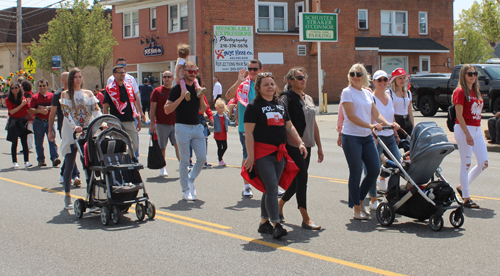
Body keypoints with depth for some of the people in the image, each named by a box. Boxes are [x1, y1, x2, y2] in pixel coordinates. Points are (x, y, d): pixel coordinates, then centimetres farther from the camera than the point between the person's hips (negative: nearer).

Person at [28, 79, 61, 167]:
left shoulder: (52, 96, 5)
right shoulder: (35, 97, 3)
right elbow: (30, 110, -2)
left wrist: (47, 108, -12)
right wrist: (39, 110, -16)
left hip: (49, 121, 0)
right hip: (38, 122, 0)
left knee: (52, 140, -9)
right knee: (39, 142, 4)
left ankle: (54, 158, -14)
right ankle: (41, 160, 12)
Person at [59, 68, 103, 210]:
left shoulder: (88, 93, 11)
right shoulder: (65, 94, 3)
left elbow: (96, 110, 1)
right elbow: (66, 113, -8)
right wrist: (74, 127, -24)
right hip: (71, 133, -2)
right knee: (69, 165, 1)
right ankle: (67, 196, 11)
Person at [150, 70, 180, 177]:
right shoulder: (157, 91, 3)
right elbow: (153, 108, 2)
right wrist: (152, 123, -4)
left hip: (175, 123, 1)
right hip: (161, 124, -1)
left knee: (178, 145, -8)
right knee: (162, 147, 5)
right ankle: (163, 168, 18)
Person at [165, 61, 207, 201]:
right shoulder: (177, 89, -5)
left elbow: (203, 109, 13)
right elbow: (167, 109, -10)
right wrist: (181, 97, -18)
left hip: (197, 126, 5)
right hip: (183, 127, -5)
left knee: (202, 158, 2)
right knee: (184, 160, 0)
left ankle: (191, 179, 25)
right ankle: (186, 190, 9)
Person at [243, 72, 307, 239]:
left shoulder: (280, 105, 16)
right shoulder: (253, 106, -4)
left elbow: (289, 127, 21)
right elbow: (249, 133, -9)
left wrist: (300, 143, 8)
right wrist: (250, 156, -14)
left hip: (280, 152, 6)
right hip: (263, 153, -6)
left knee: (270, 189, 11)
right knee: (272, 189, -13)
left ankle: (264, 223, 21)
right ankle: (276, 225, -13)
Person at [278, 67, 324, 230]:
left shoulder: (309, 99, 15)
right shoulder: (286, 99, -8)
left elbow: (314, 125, 19)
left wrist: (319, 146, 18)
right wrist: (283, 146, -20)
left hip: (306, 146, 8)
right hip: (293, 146, -8)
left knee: (297, 180, 12)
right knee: (302, 179, -9)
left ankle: (279, 206, 31)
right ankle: (306, 219, -4)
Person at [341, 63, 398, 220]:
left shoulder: (367, 94, 14)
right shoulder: (347, 92, -6)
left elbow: (376, 114, 10)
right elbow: (351, 116, -15)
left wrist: (388, 124, -9)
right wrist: (370, 126, -24)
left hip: (367, 137, 7)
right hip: (351, 137, -6)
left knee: (375, 170, 4)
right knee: (356, 173, -2)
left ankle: (360, 200, 23)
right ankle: (357, 209, 9)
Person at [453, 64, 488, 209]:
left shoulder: (476, 92, 15)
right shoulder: (460, 91, -9)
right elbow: (459, 115, -16)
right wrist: (467, 134, -20)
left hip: (477, 130, 8)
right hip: (463, 129, -8)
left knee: (483, 163, 5)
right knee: (466, 164, -2)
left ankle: (462, 187, 23)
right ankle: (466, 198, 5)